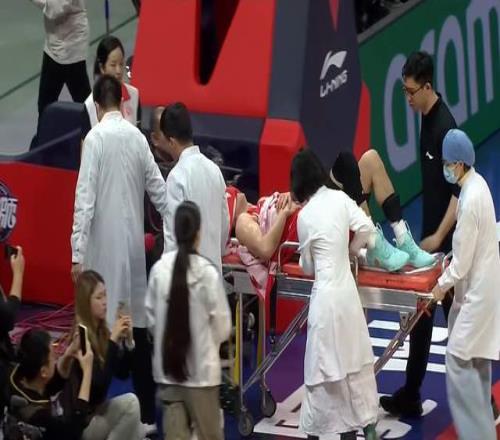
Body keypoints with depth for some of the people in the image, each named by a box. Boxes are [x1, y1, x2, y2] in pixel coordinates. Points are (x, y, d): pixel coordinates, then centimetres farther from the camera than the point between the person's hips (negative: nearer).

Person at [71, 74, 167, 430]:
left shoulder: (95, 138, -10)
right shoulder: (137, 137, 4)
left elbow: (85, 198, -14)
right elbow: (158, 189, 8)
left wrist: (78, 252, -14)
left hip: (104, 247, -5)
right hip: (133, 244, 5)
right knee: (138, 325, 10)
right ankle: (146, 411, 14)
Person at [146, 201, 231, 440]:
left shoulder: (159, 268, -6)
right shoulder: (207, 271, -15)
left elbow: (151, 318, 3)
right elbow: (222, 326, -8)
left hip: (167, 366, 3)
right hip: (201, 368, -3)